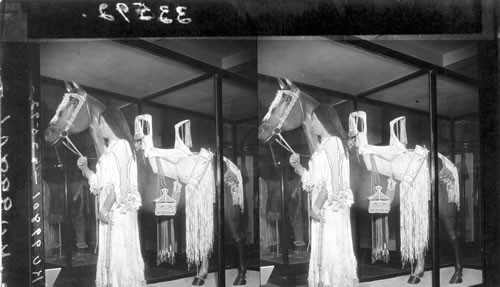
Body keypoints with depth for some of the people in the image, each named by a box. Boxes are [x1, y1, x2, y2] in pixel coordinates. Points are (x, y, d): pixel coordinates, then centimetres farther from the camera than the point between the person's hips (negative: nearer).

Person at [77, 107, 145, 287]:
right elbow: (100, 183, 18)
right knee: (111, 252, 10)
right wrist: (85, 168, 5)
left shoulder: (121, 145, -9)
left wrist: (105, 208, -18)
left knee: (120, 251, -5)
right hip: (111, 210, 9)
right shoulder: (111, 148, 19)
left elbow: (119, 182, -17)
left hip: (118, 210, -9)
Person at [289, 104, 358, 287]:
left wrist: (316, 206, -17)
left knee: (332, 249, -6)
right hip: (323, 208, 9)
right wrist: (297, 166, 7)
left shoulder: (333, 142, -9)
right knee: (323, 250, 9)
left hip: (331, 208, -9)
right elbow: (314, 181, 18)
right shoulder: (324, 145, 19)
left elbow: (331, 180, -17)